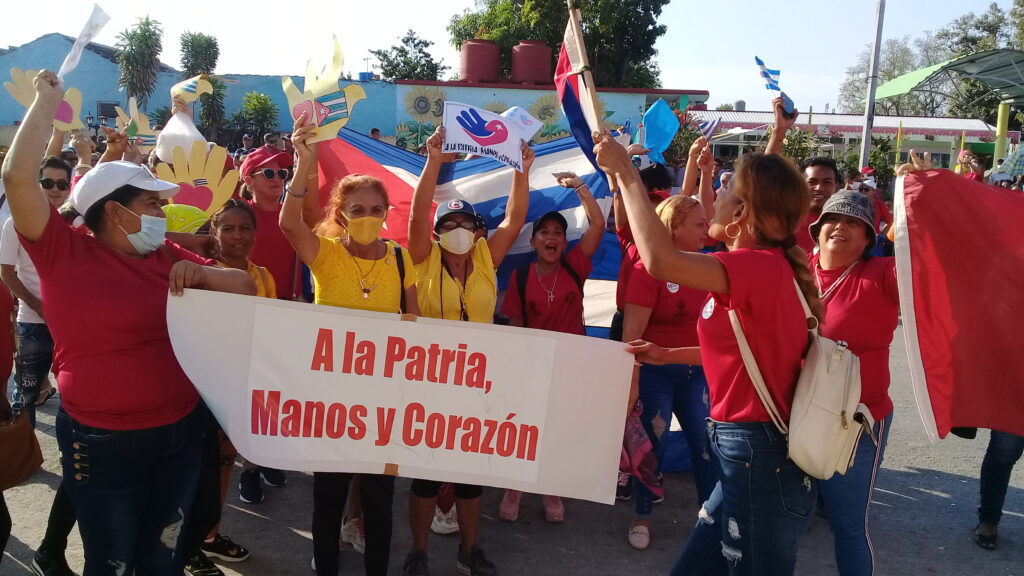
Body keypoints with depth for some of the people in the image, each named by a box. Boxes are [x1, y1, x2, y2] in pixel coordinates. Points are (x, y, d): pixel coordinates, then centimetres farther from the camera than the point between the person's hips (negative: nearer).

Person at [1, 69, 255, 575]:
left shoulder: (167, 257, 4)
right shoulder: (66, 254, -9)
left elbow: (245, 287, 7)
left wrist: (200, 273, -13)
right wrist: (46, 103, -14)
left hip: (181, 432, 5)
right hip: (105, 442, -4)